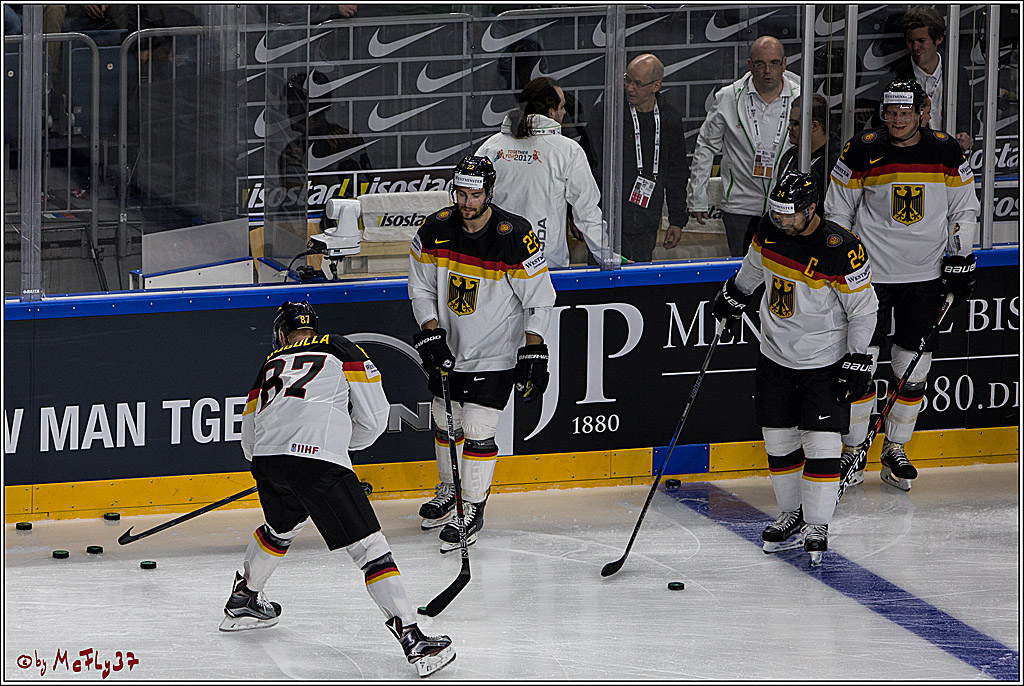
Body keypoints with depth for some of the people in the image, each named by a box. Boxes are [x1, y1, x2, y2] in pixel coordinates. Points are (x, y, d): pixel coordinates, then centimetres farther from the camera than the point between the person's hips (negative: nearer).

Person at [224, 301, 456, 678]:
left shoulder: (270, 366, 28)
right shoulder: (342, 350, 19)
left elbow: (249, 441, 32)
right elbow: (373, 420, 13)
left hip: (267, 460, 5)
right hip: (320, 462, -5)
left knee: (282, 526, 36)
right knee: (370, 548, -3)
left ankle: (242, 599, 51)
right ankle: (412, 639, -14)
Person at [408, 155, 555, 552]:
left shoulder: (516, 237, -21)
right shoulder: (435, 229, -9)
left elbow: (539, 299, -13)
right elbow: (420, 287, 2)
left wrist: (533, 355, -15)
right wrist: (430, 335, -9)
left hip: (494, 353, -5)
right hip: (448, 346, 5)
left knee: (478, 430, -8)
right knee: (446, 422, 16)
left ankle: (472, 510, 4)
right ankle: (449, 490, 38)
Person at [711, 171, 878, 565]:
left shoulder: (841, 249, -23)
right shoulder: (771, 230, -6)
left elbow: (863, 308, -14)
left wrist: (856, 361, -15)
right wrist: (734, 294, 27)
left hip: (825, 362, -6)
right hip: (775, 355, 6)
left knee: (822, 443, -8)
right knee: (779, 440, 10)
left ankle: (817, 527, 4)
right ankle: (793, 517, 25)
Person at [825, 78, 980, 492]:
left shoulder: (946, 152, -1)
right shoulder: (862, 151, -6)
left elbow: (964, 210, 9)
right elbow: (837, 210, 3)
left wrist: (960, 259, 2)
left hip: (926, 274, 2)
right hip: (871, 270, -2)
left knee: (913, 370, 4)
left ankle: (895, 451, 18)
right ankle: (853, 451, 10)